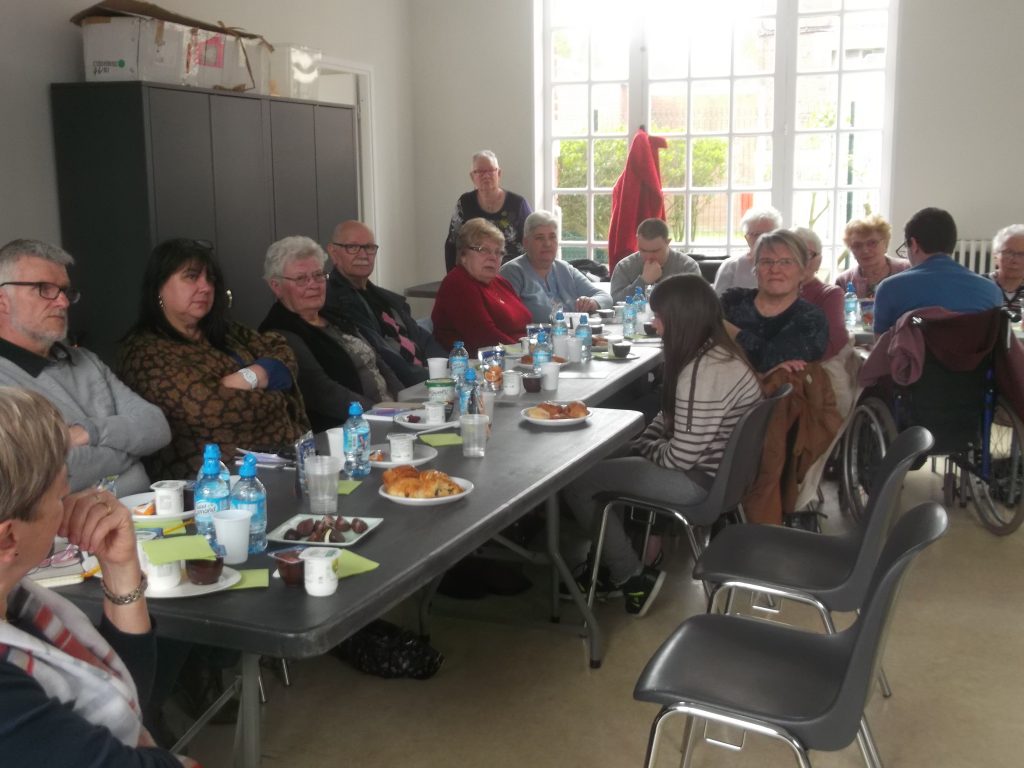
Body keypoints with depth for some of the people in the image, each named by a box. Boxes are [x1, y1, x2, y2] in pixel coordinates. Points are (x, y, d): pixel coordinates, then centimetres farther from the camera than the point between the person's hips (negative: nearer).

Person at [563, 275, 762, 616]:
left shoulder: (704, 371, -28)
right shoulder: (714, 350, 4)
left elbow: (679, 457, -26)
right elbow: (671, 417, 14)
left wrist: (641, 447, -6)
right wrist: (637, 445, 2)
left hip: (701, 480, -10)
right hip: (715, 467, 10)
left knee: (577, 483, -8)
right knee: (600, 463, 18)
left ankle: (631, 577, 5)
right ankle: (615, 560, 22)